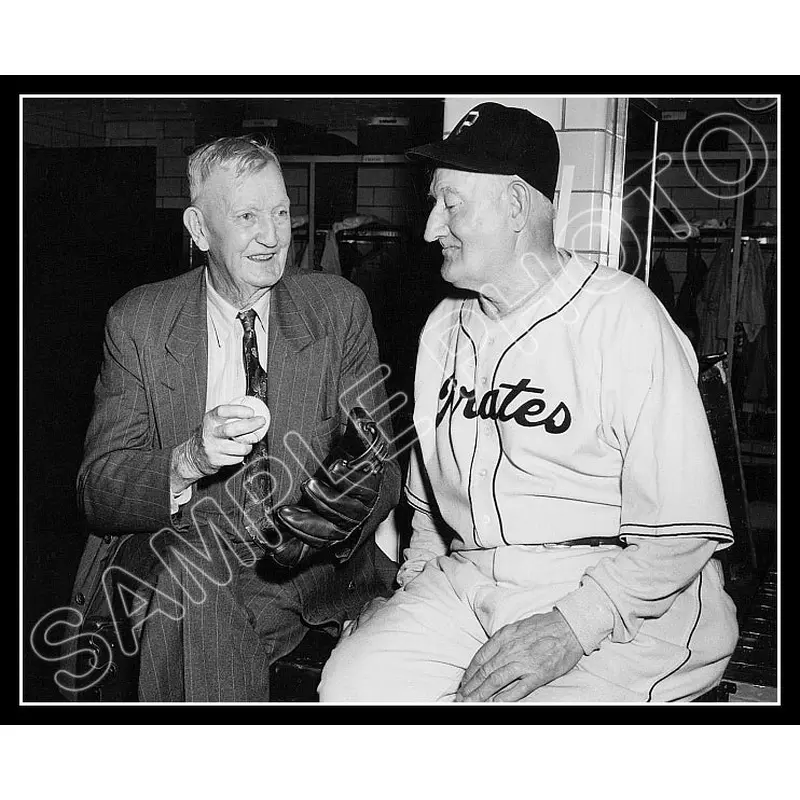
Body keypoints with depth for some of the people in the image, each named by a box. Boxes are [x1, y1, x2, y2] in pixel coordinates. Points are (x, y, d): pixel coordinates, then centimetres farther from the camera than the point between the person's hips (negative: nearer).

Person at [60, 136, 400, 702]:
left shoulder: (339, 309, 2)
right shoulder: (138, 322, 0)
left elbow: (379, 469, 0)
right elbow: (98, 491, -6)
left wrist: (334, 517, -24)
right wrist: (189, 459, -27)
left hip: (308, 567, 1)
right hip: (169, 563, 0)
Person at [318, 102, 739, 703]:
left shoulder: (624, 319, -9)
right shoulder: (444, 326, 14)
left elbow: (683, 529, -13)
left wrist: (571, 629, -20)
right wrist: (417, 575, 6)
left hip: (621, 605, -5)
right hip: (466, 581, 5)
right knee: (352, 684, -18)